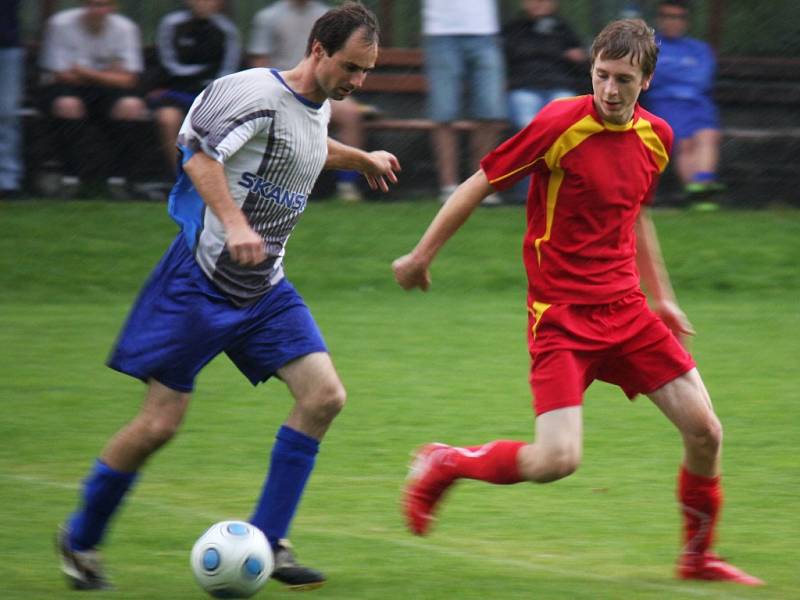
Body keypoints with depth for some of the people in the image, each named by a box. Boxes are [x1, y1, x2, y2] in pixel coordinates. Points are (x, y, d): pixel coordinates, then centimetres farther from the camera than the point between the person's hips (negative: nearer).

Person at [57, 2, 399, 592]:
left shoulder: (317, 106, 9)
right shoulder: (260, 95, -19)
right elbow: (200, 152, -30)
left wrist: (360, 158, 42)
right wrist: (234, 224, -41)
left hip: (265, 289, 8)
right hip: (202, 282, -8)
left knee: (324, 395, -10)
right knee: (159, 422, -5)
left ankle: (267, 543, -4)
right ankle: (80, 539, 16)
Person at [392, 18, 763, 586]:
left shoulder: (656, 137, 5)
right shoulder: (560, 124, -15)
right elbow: (479, 184, -6)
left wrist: (661, 296, 27)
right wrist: (421, 255, 0)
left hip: (625, 309, 6)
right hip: (560, 314, -6)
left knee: (704, 431, 1)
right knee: (557, 460, -17)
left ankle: (698, 555, 23)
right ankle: (443, 465, 9)